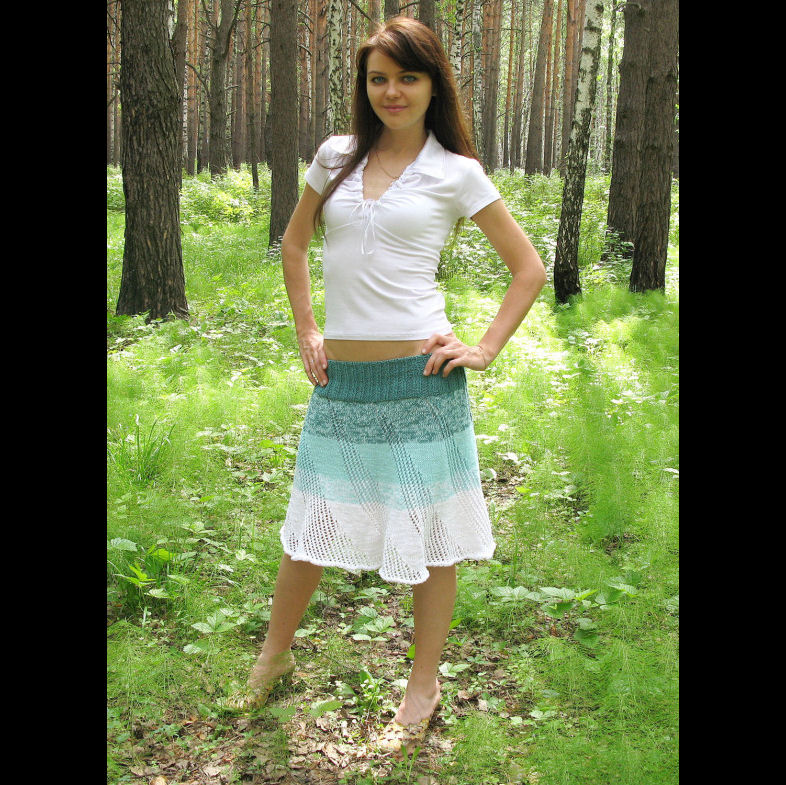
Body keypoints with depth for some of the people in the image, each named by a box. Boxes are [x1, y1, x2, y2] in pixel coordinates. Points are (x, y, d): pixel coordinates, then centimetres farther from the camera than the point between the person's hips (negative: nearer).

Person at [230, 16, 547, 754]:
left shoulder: (455, 172, -2)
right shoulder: (336, 156, 7)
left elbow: (529, 268, 3)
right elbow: (293, 244, 21)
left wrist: (485, 348, -5)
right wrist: (305, 331, 12)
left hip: (419, 378, -3)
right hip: (339, 381, 4)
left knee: (430, 532, 9)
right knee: (311, 526, 16)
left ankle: (424, 685, 28)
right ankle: (273, 655, 38)